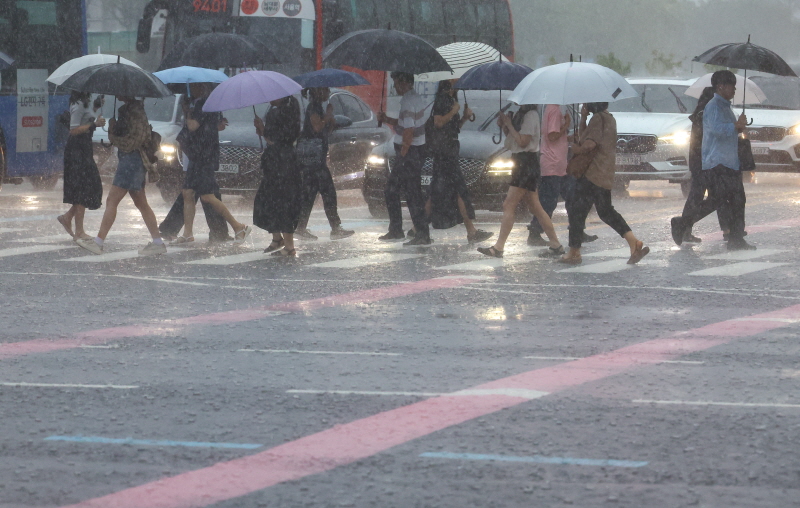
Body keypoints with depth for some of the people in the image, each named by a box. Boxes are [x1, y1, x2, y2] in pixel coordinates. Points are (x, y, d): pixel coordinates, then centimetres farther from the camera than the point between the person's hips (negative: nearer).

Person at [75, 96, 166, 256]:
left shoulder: (134, 110, -14)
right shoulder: (127, 109, 17)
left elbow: (135, 139, -18)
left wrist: (114, 138, -8)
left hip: (132, 158, -11)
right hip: (130, 159, 11)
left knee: (112, 200, -10)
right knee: (141, 203, 11)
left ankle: (98, 242, -11)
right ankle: (158, 243, 12)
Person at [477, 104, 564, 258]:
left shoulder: (531, 115, -14)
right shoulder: (520, 113, 15)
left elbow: (522, 141, -19)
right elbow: (513, 138, 20)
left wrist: (509, 124, -12)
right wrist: (504, 125, 4)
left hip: (526, 163, -10)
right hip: (520, 161, 10)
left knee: (509, 205, -10)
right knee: (535, 207, 10)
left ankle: (498, 248, -10)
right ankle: (555, 245, 12)